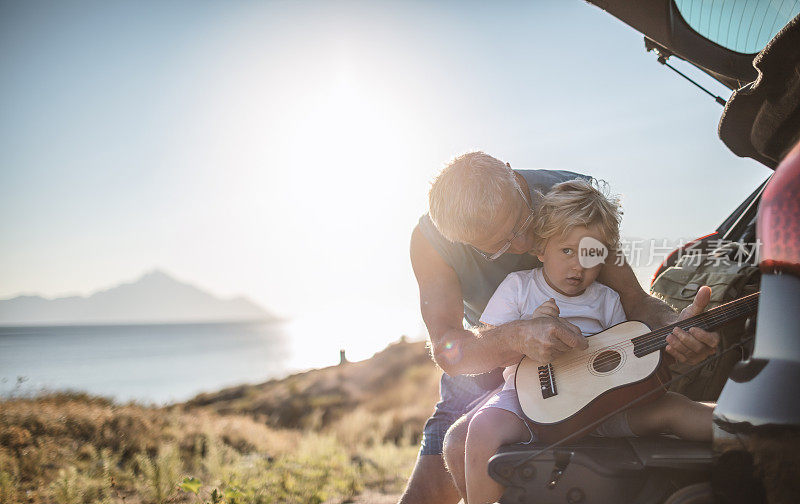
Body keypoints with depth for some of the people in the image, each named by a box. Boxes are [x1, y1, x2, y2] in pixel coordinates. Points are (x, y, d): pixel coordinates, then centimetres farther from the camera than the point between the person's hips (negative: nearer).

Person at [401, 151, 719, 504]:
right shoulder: (430, 240, -22)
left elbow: (634, 301, -17)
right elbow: (445, 349, -27)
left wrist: (675, 327, -40)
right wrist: (517, 338, -47)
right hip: (483, 366, 2)